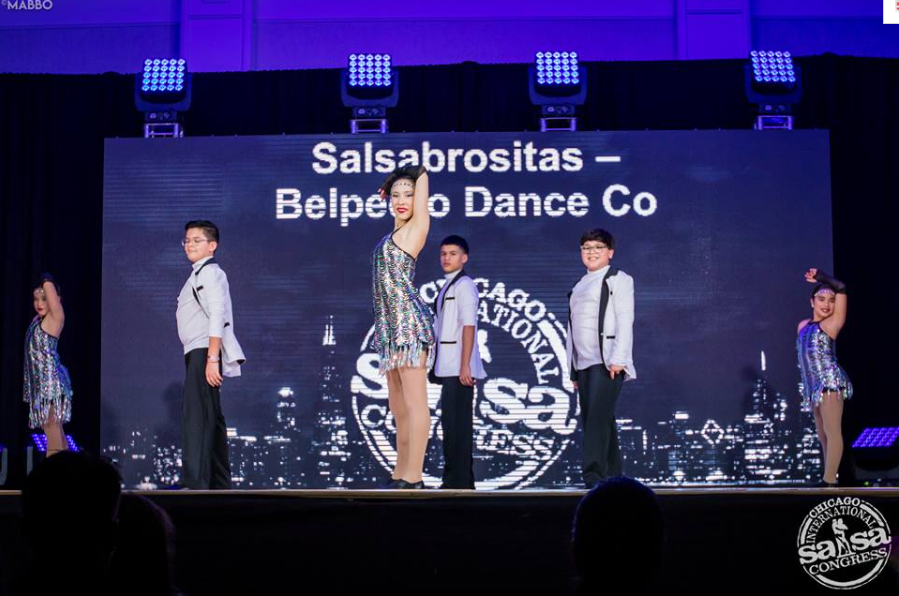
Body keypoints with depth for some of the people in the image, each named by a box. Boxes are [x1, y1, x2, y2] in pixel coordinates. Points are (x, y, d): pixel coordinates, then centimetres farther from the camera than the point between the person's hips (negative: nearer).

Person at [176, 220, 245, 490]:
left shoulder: (210, 273, -9)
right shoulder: (198, 274, 22)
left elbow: (217, 317, -20)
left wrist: (212, 359, -26)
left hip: (205, 352, -11)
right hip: (198, 354, 11)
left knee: (196, 414, -17)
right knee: (210, 418, 14)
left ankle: (195, 482, -23)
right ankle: (220, 483, 21)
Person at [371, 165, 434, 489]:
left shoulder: (415, 228, -2)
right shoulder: (396, 232, 18)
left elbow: (422, 173, 3)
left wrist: (419, 177, 21)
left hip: (410, 323, -10)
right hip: (392, 328, 10)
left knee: (414, 402, -10)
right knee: (398, 407, 12)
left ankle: (413, 478, -12)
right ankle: (400, 475, 18)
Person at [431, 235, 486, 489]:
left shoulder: (464, 285, -7)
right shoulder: (448, 287, 19)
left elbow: (468, 327, -15)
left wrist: (465, 366, -20)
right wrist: (437, 367, 15)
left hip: (459, 369, -9)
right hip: (448, 368, 9)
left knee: (457, 423, -8)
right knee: (452, 422, 11)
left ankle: (459, 480, -6)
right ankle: (456, 478, 16)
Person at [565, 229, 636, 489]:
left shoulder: (617, 279, 2)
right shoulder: (580, 286, 22)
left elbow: (625, 320, -8)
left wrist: (618, 358, -19)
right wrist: (572, 368, 17)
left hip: (607, 360, -7)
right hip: (583, 362, 8)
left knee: (598, 416, -18)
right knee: (591, 419, 5)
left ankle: (594, 474, -23)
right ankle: (612, 476, 10)